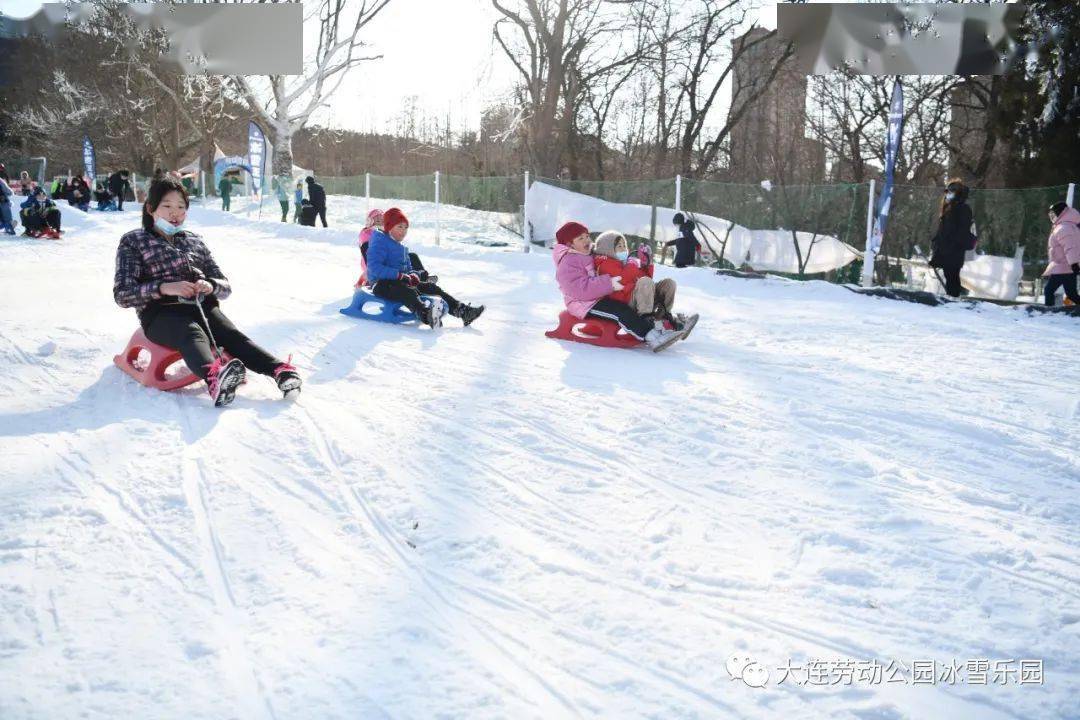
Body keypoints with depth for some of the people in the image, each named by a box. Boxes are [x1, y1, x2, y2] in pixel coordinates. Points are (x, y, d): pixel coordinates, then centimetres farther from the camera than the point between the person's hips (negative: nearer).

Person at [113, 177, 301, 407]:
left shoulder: (195, 241, 24)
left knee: (231, 335, -28)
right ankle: (214, 377, -70)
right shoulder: (133, 241, 12)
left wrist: (211, 285, -6)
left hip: (201, 307, 4)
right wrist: (163, 288, -16)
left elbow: (225, 286, 20)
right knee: (193, 334, -38)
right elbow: (122, 294, 0)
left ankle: (281, 370, -53)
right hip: (160, 313, -4)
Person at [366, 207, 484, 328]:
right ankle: (426, 314, -71)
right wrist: (400, 275, -27)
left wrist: (413, 275, -4)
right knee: (407, 291, -39)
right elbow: (374, 268, -20)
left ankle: (462, 311, -17)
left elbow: (408, 268, 24)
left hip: (400, 282, 10)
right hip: (382, 284, -9)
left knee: (431, 287, -5)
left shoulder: (401, 248, 23)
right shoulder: (379, 243, -6)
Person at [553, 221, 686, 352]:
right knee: (621, 310, -30)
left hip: (600, 298, 10)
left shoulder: (591, 254, 17)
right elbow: (579, 289, -27)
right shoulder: (568, 262, -14)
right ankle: (652, 338, -43)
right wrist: (609, 284, -30)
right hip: (584, 304, -10)